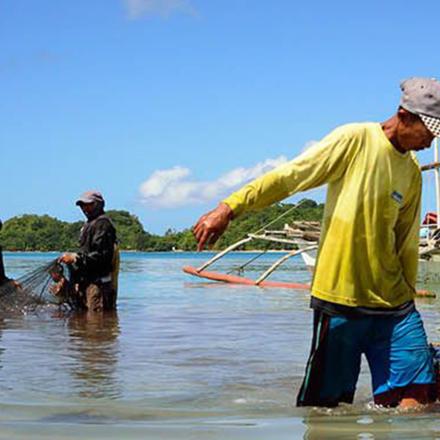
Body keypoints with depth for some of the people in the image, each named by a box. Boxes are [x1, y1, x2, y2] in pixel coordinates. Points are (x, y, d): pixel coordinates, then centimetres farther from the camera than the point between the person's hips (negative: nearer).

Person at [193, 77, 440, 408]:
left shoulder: (412, 173, 15)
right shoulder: (355, 139, -4)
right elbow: (289, 176, -11)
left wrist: (408, 299, 22)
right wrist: (230, 208, -20)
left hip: (394, 306, 6)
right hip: (340, 300, -5)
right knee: (323, 405, 0)